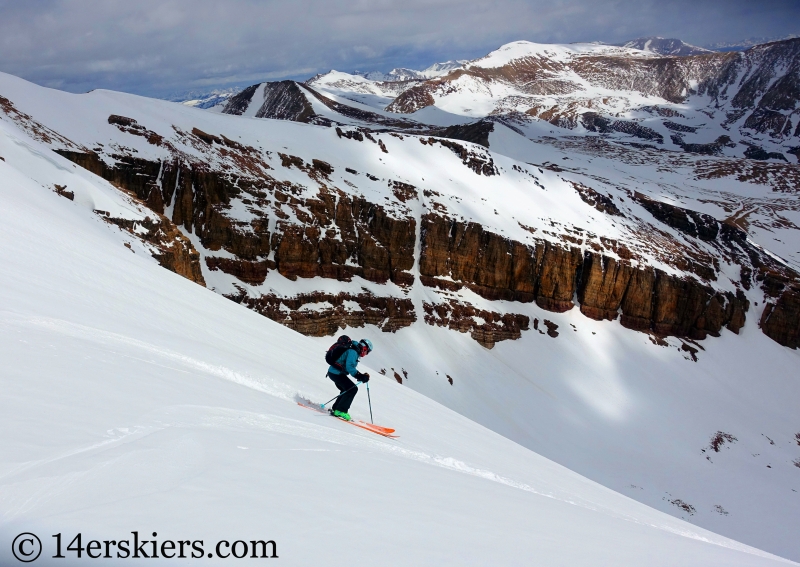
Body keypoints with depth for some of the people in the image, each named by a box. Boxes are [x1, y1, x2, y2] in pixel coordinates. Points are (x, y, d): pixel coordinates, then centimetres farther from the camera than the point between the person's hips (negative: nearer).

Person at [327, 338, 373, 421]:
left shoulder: (355, 353, 17)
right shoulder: (353, 352, -15)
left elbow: (352, 368, 20)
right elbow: (349, 367, -26)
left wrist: (361, 375, 6)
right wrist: (359, 376, -26)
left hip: (335, 373, 11)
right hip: (336, 373, -11)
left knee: (347, 391, 20)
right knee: (353, 389, -14)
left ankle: (335, 409, 23)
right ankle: (340, 411, -15)